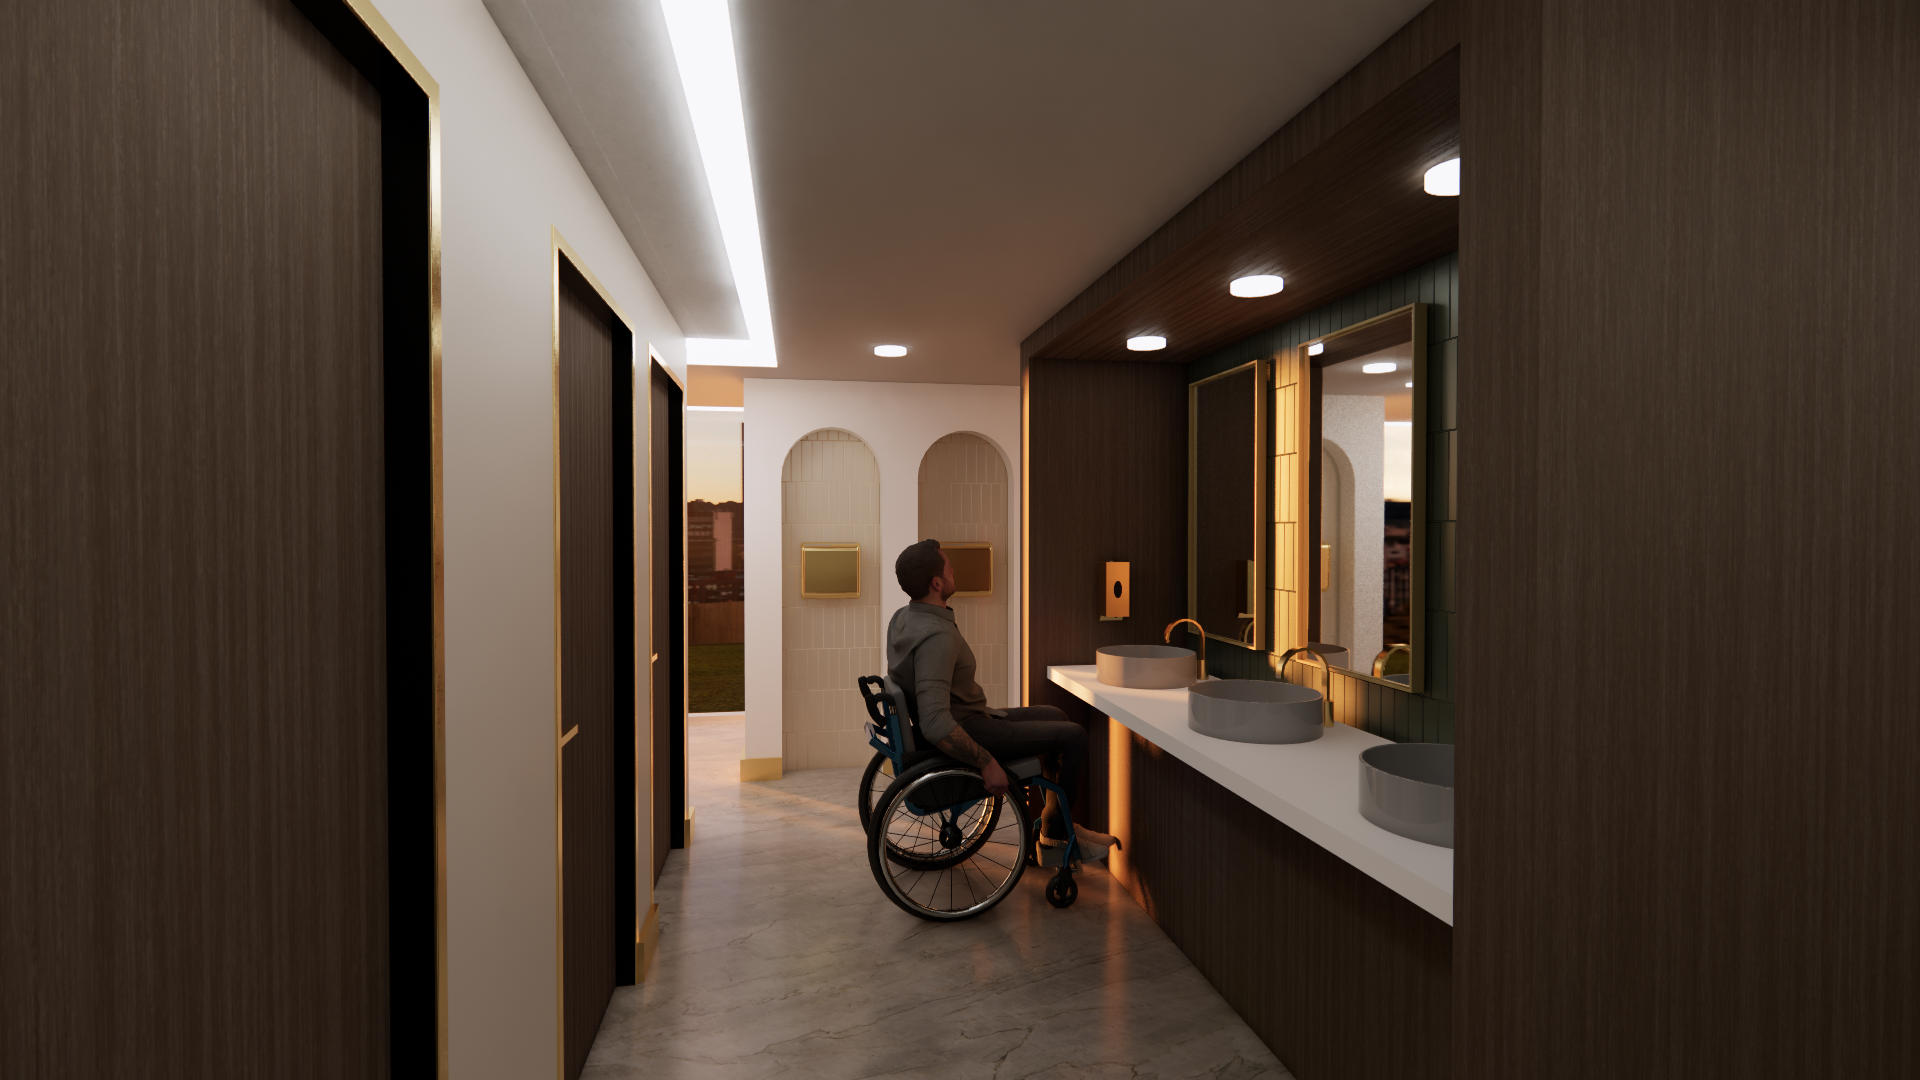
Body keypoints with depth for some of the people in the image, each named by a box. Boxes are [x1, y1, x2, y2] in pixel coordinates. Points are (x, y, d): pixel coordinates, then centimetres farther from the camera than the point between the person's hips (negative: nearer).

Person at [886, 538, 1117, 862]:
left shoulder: (902, 618, 0)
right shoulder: (937, 636, -31)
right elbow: (935, 724, -38)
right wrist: (987, 763, -29)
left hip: (966, 717, 10)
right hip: (969, 729, -10)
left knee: (1054, 716, 21)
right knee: (1074, 736, -6)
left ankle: (1058, 824, 29)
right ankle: (1054, 834, 13)